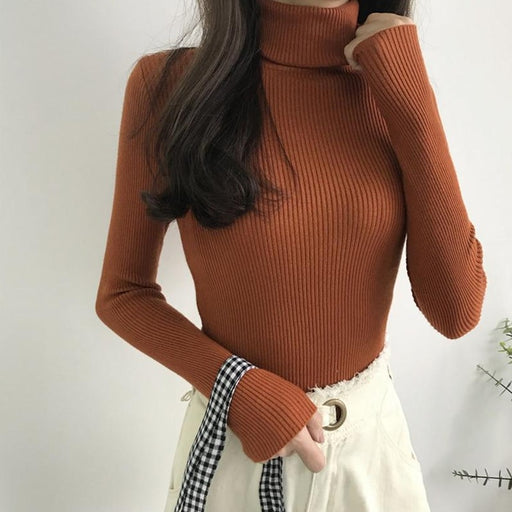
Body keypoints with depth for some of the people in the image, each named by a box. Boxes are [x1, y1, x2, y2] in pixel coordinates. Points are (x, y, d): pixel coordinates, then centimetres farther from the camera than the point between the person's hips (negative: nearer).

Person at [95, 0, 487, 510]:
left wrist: (411, 101, -18)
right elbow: (122, 293, -5)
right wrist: (242, 391, -18)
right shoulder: (170, 82, -13)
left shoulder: (395, 88, -6)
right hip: (234, 439, -2)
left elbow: (456, 311, -14)